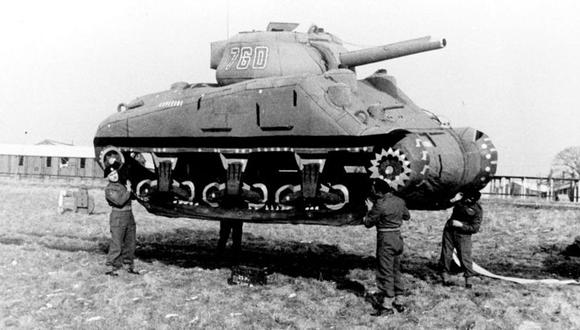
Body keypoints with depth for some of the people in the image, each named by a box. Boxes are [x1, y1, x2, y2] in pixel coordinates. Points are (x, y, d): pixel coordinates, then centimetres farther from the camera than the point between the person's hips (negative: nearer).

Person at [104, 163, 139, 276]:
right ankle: (111, 268, -1)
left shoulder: (122, 184, 12)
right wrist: (128, 191, -11)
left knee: (130, 243, 11)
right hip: (118, 216, -7)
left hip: (129, 215, 7)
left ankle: (129, 266, 21)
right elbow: (120, 201, -21)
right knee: (116, 244, -8)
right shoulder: (109, 189, -10)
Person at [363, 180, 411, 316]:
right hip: (398, 238, 7)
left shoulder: (380, 204, -20)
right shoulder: (399, 201, 3)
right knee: (396, 270, 18)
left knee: (385, 272, 0)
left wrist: (370, 210, 3)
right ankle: (398, 301, 25)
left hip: (385, 239, -7)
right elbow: (407, 216, 19)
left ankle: (387, 305, 4)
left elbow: (368, 223, -11)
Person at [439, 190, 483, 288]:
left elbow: (475, 228, -12)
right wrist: (452, 200, -10)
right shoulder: (461, 198, -1)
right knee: (446, 253, 6)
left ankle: (468, 279, 2)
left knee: (464, 256, -9)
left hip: (463, 234, -4)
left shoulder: (477, 210, -12)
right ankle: (445, 275, 18)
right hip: (449, 229, 4)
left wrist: (461, 225, -19)